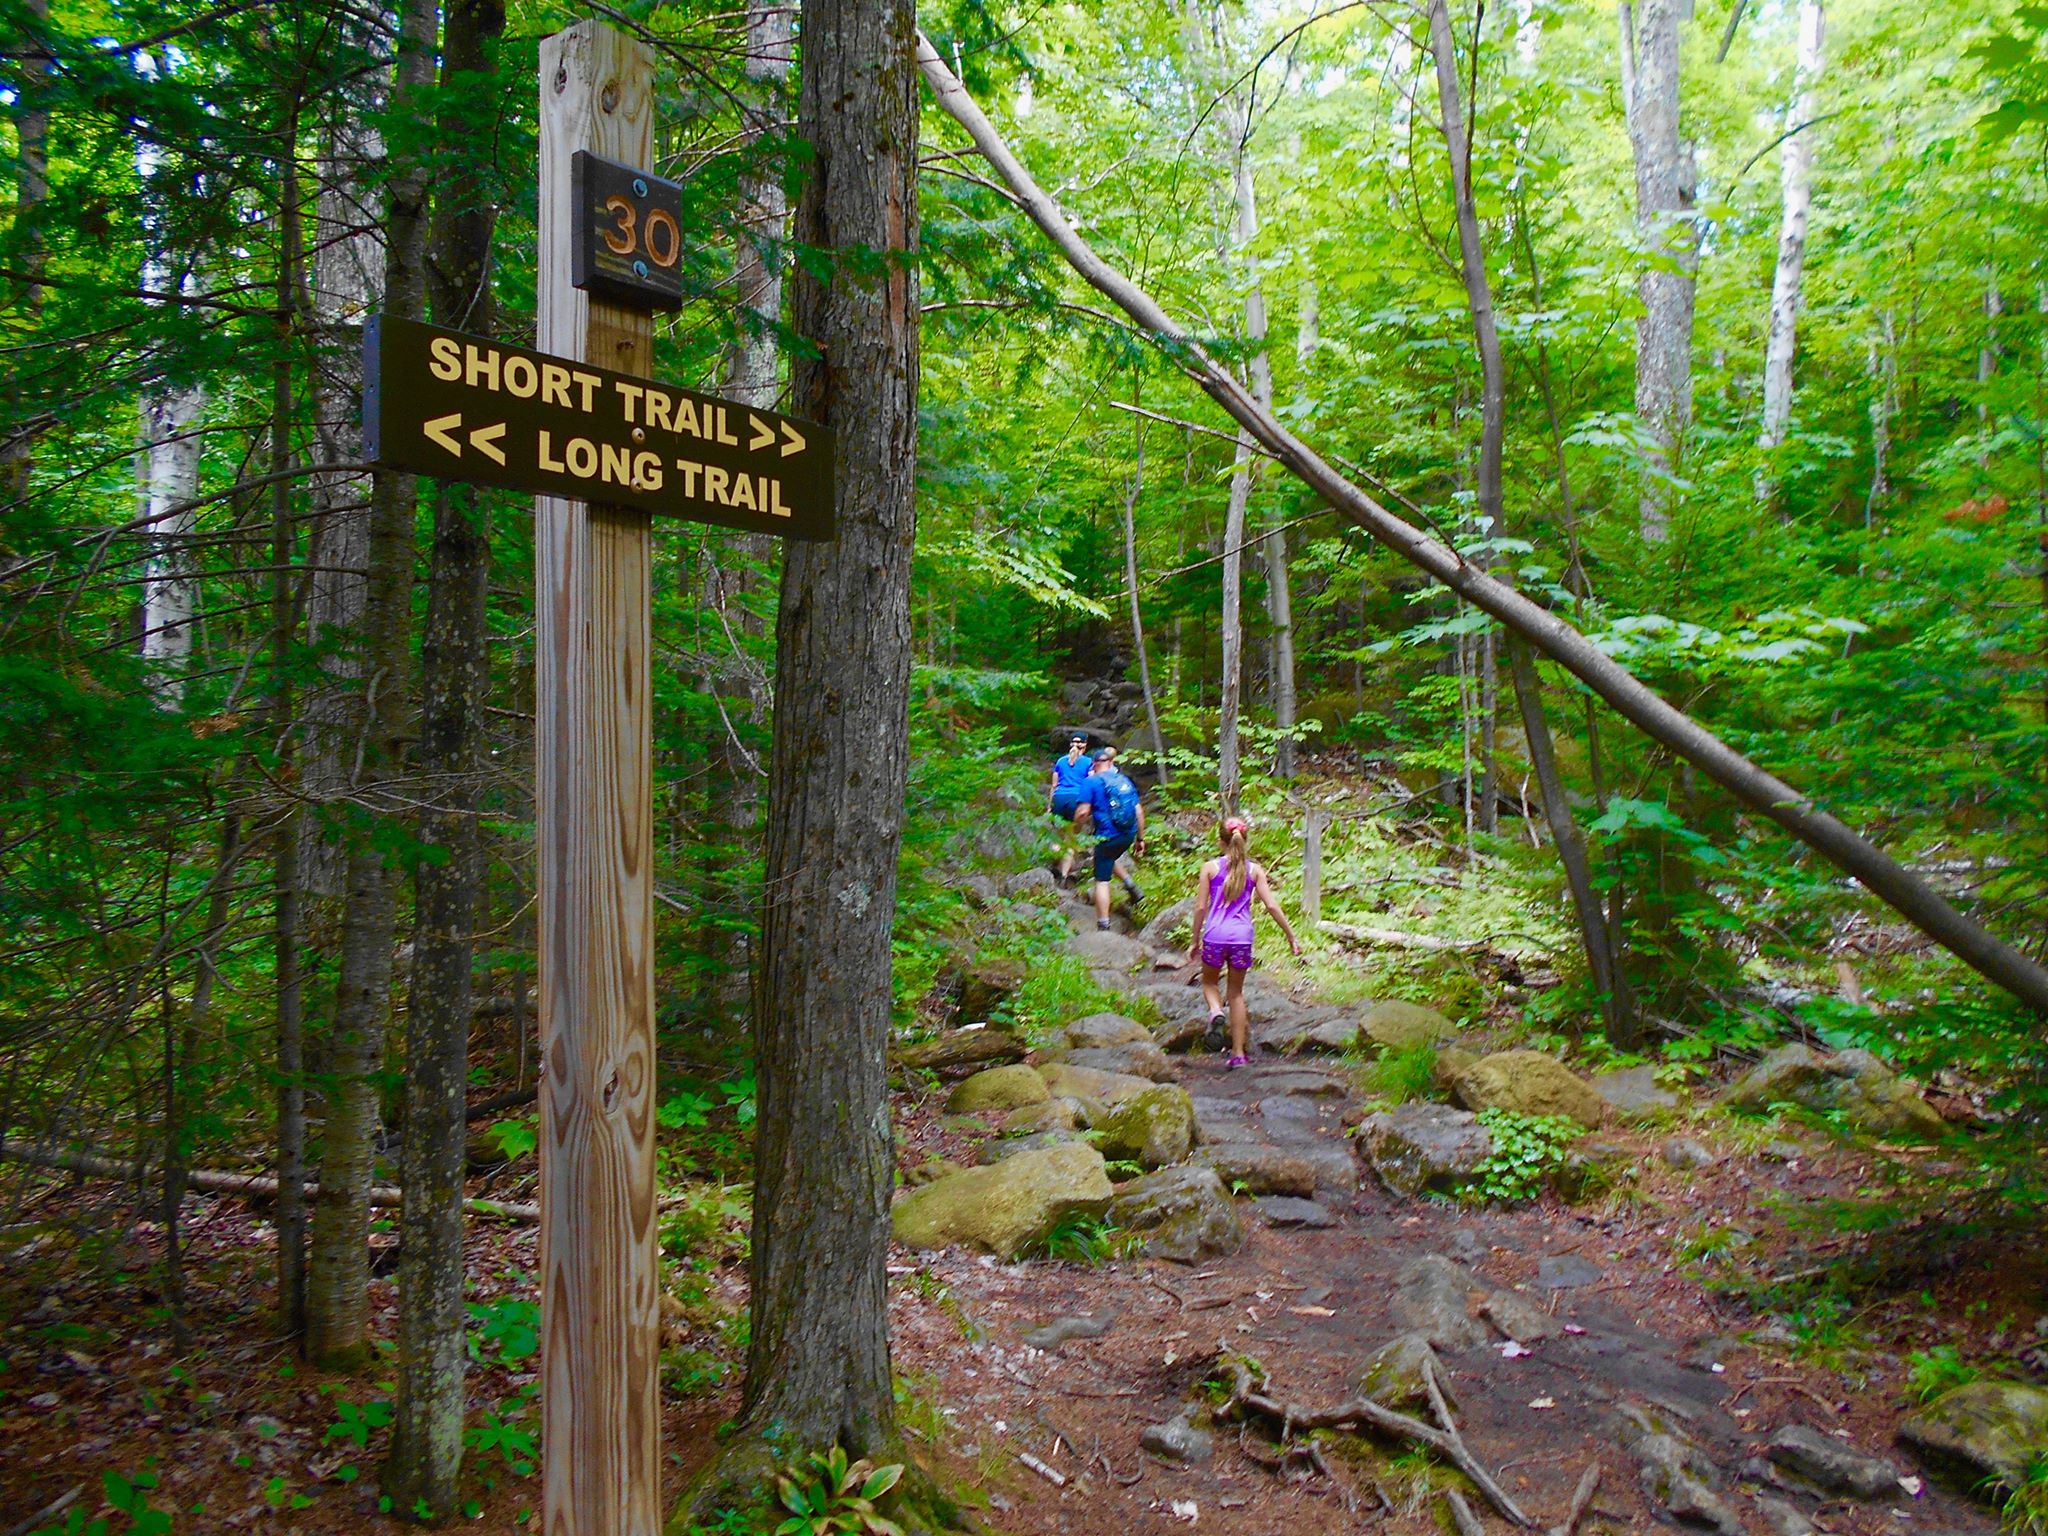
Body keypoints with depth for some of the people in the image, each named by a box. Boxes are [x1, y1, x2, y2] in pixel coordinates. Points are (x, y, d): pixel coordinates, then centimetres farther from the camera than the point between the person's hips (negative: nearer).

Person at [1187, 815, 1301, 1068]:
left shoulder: (1210, 867, 0)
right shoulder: (1255, 870, 3)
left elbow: (1201, 907, -1)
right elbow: (1271, 906, -1)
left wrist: (1195, 941, 9)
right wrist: (1291, 936, 8)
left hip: (1215, 936, -1)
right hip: (1242, 937, 2)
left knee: (1209, 981, 23)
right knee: (1236, 993, 15)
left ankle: (1215, 1012, -11)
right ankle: (1238, 1053, 14)